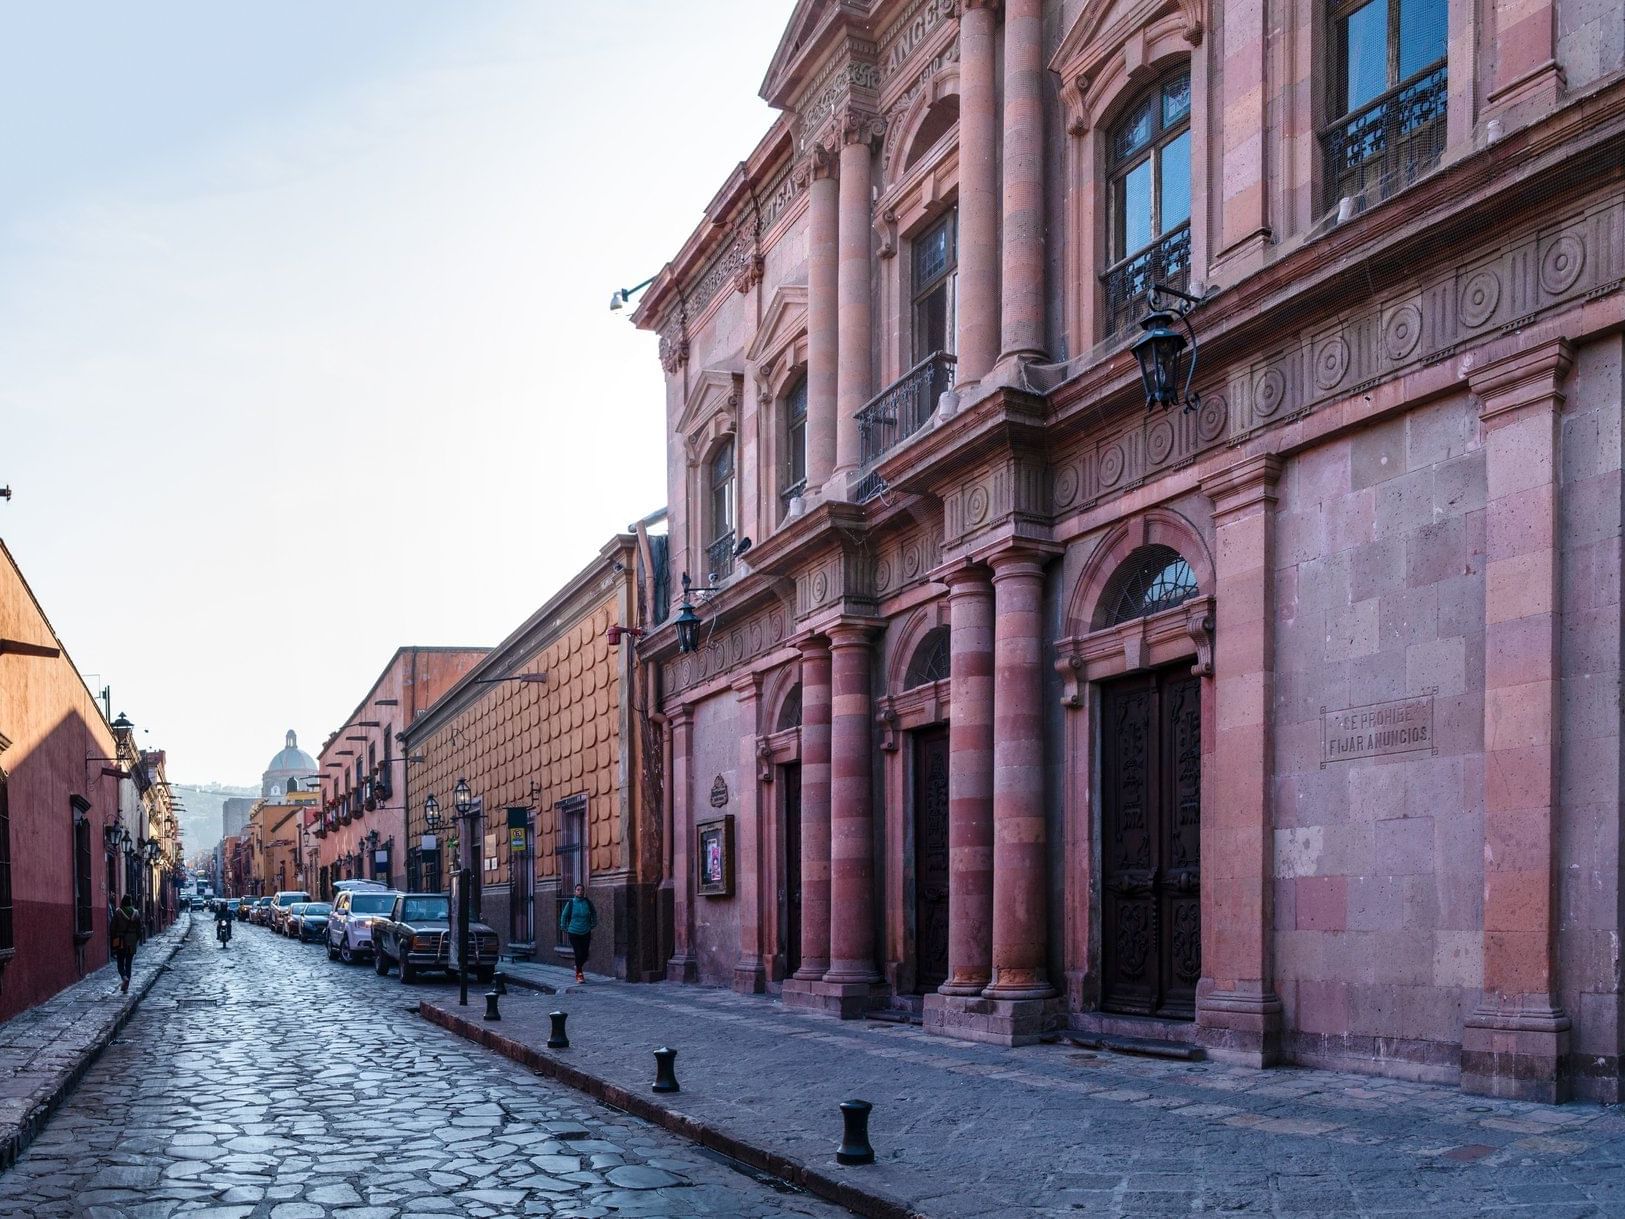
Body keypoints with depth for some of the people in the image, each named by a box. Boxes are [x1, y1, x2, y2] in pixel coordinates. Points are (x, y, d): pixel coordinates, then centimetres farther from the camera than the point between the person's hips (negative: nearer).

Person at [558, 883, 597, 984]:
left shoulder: (588, 902, -2)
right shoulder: (570, 903, -6)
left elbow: (594, 914, 16)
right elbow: (564, 916, 8)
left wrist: (593, 925, 15)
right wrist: (564, 928, 9)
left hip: (586, 933, 2)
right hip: (574, 933, -2)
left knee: (585, 954, 6)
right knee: (579, 954, -9)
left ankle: (578, 968, 37)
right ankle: (579, 975, 8)